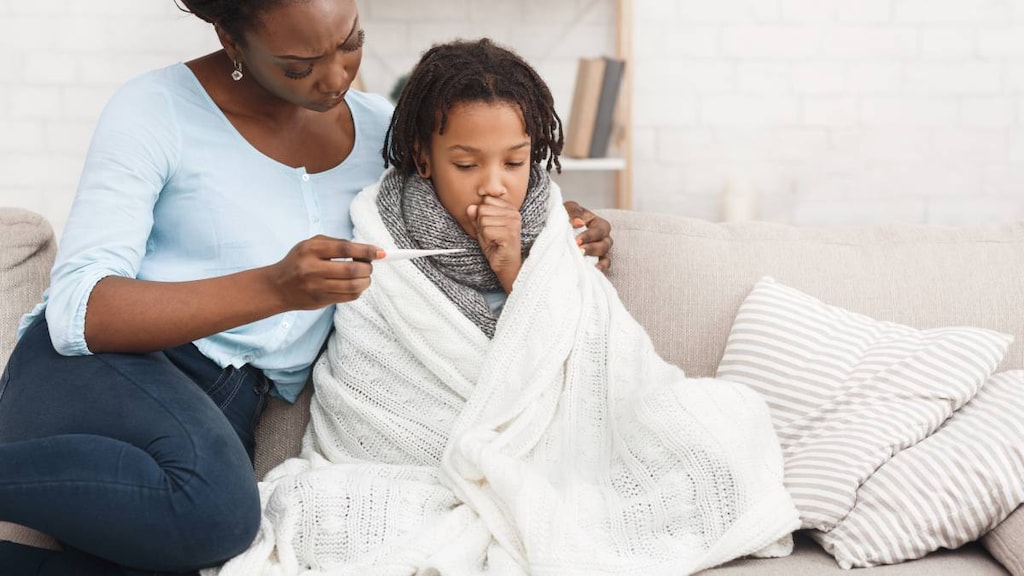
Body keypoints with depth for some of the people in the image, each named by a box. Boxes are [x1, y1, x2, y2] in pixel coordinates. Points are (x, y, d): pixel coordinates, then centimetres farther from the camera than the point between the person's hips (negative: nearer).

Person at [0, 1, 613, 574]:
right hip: (100, 368, -5)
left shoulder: (378, 126, 9)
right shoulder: (159, 108, -7)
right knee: (215, 510, -37)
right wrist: (273, 288, -29)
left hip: (228, 413, 5)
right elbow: (76, 311, -16)